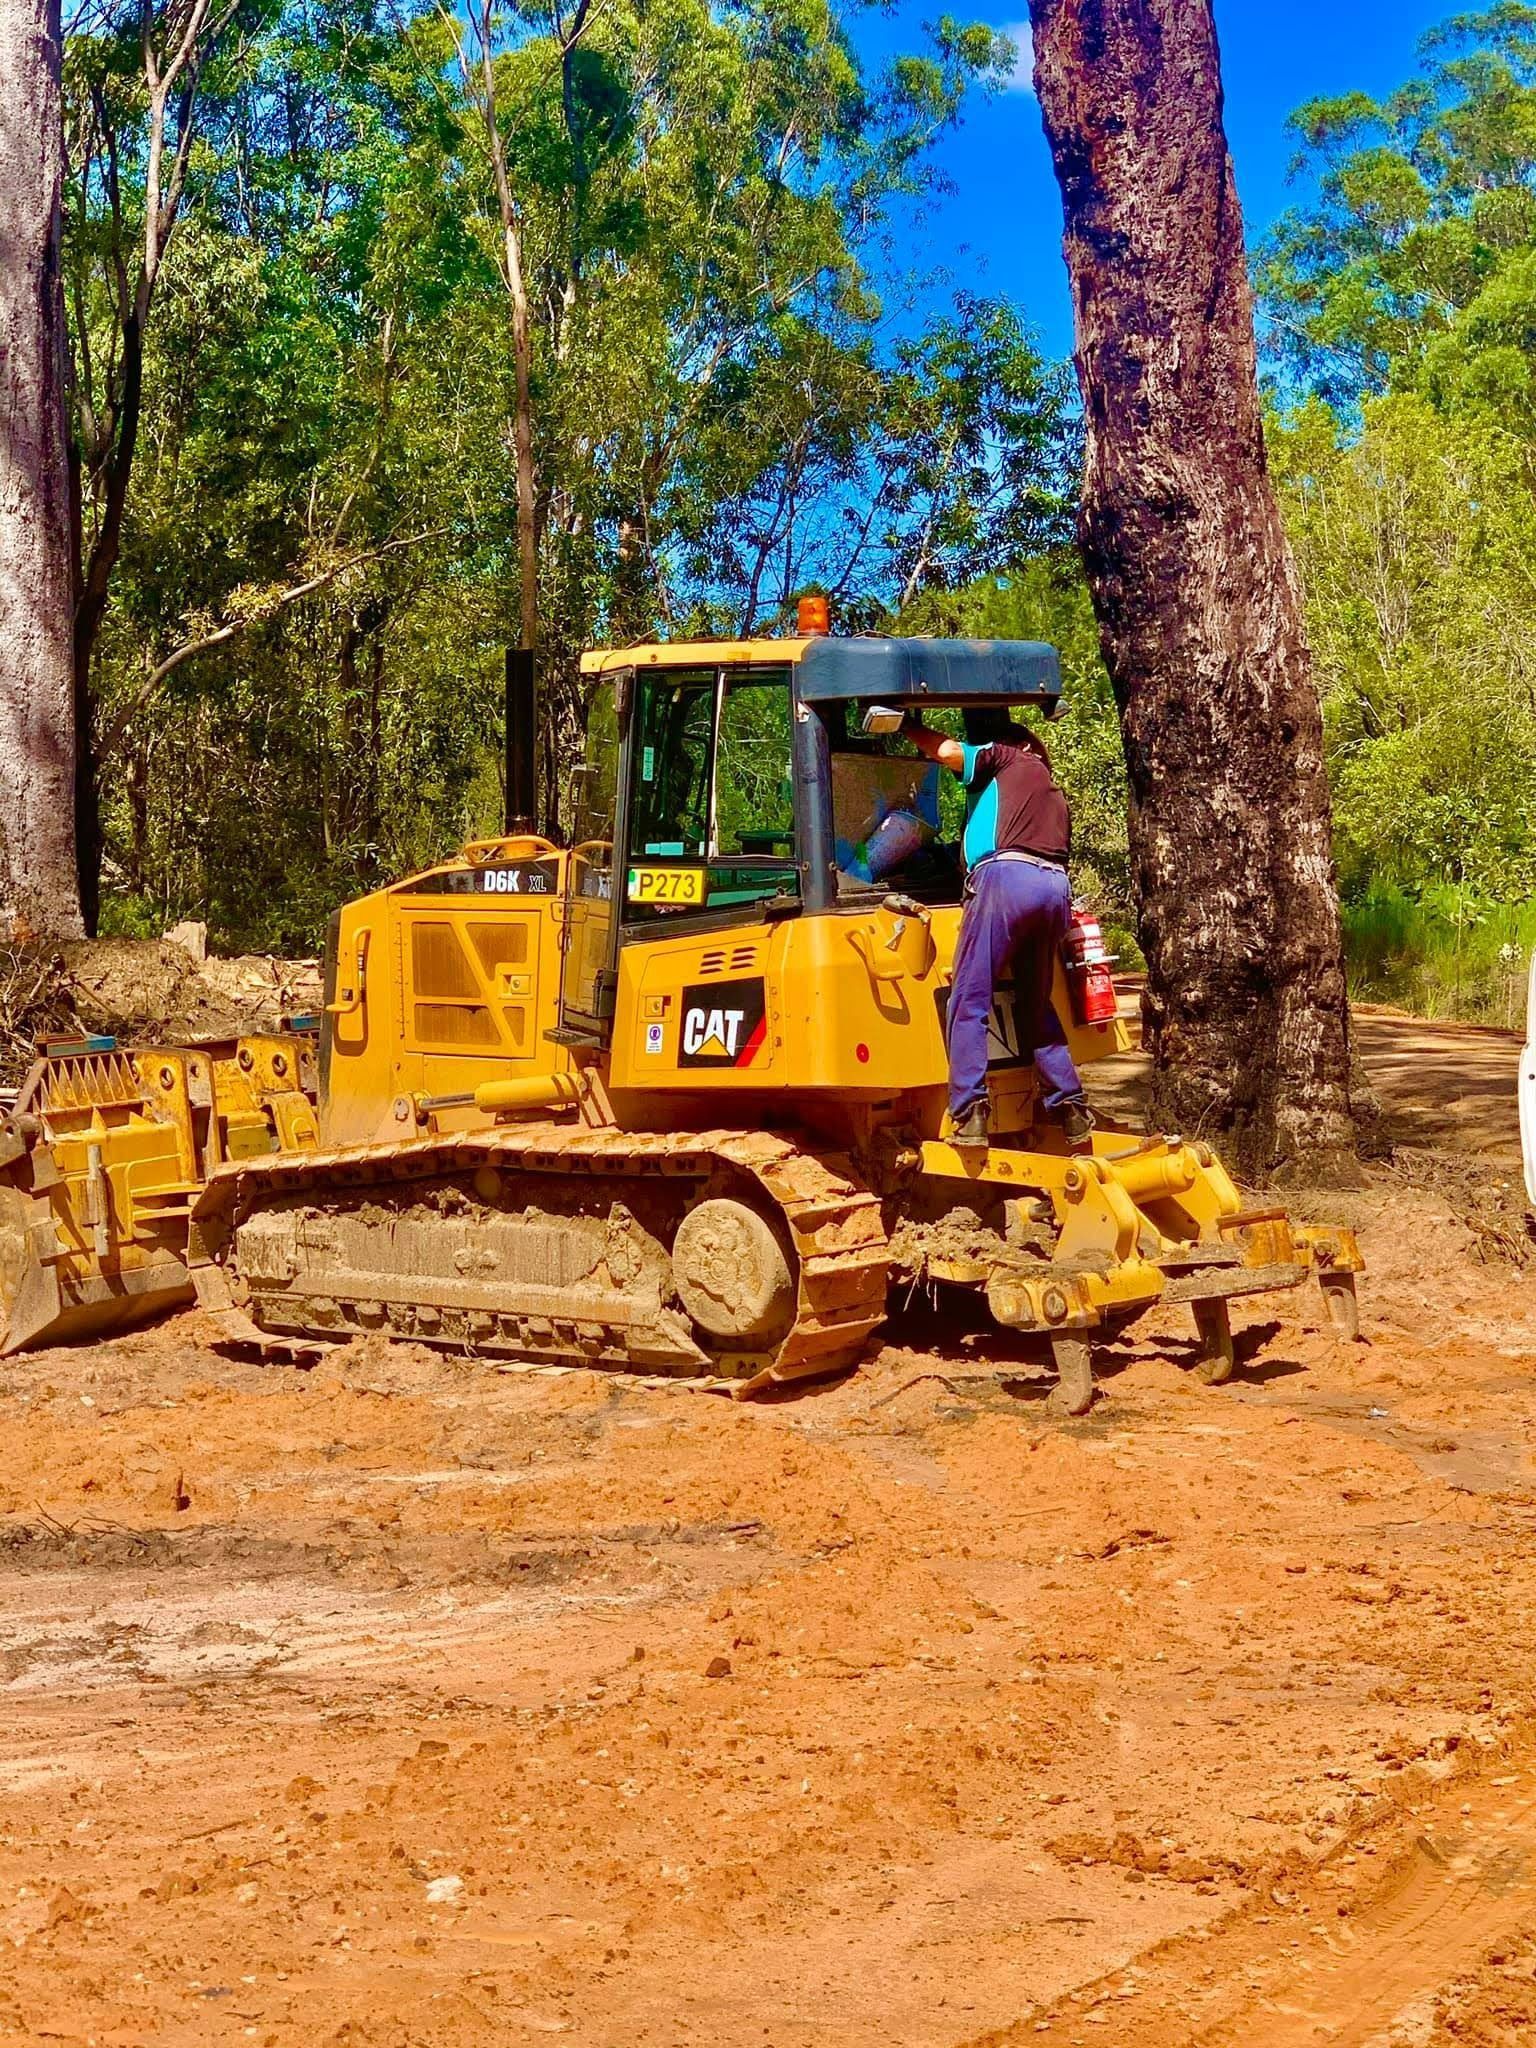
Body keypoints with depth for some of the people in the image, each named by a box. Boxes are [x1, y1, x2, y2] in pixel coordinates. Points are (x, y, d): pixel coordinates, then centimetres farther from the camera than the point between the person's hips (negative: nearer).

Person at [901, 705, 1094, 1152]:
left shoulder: (999, 756, 14)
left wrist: (907, 725, 18)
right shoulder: (1048, 782, 34)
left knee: (969, 999, -8)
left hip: (1007, 877, -7)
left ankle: (970, 1111, -22)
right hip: (1056, 886, 7)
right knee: (1036, 1005, 20)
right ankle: (1069, 1107, 16)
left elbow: (946, 750, 2)